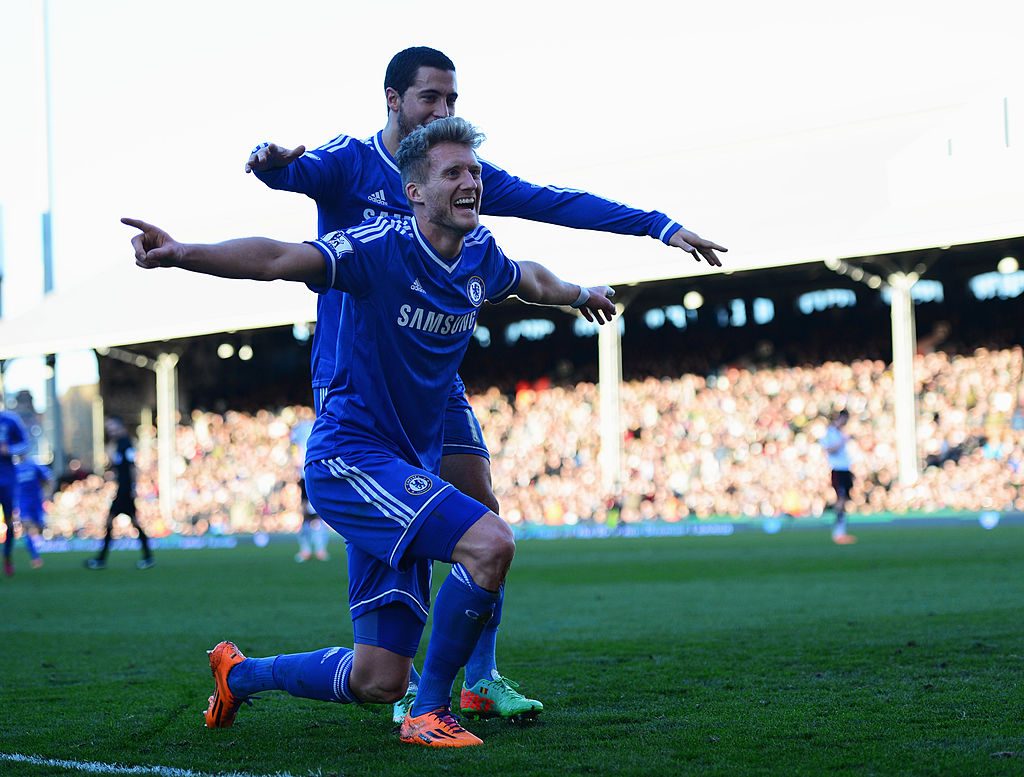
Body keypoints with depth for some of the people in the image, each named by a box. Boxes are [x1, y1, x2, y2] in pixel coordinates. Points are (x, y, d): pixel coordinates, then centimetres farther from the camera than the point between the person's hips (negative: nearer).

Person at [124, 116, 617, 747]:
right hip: (350, 456, -8)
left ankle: (240, 674, 31)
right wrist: (184, 254, -46)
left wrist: (579, 294, 47)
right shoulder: (384, 246, -16)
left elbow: (531, 279, 31)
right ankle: (430, 713, -12)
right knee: (490, 542, -28)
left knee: (378, 682, 6)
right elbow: (279, 259, -31)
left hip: (409, 470, 8)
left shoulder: (480, 252, 6)